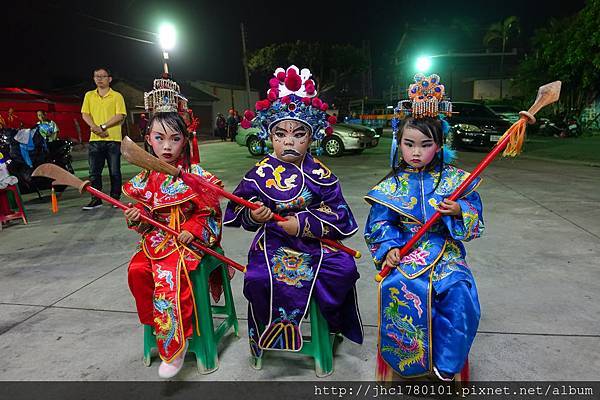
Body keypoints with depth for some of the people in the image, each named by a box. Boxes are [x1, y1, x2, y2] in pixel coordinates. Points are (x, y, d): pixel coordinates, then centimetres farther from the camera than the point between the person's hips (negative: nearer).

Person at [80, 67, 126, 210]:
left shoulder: (117, 96, 3)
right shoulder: (89, 95, 14)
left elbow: (120, 116, -7)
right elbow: (85, 114, 7)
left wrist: (103, 126, -14)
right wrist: (96, 128, -11)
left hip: (113, 139, -3)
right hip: (95, 139, 3)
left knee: (114, 172, 3)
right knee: (94, 172, 4)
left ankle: (115, 198, 13)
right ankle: (96, 200, 12)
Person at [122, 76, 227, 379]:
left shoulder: (195, 175, -7)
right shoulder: (145, 179, 7)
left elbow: (209, 213, -5)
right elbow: (142, 209, 18)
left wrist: (192, 231, -17)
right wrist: (136, 217, -3)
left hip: (189, 240, -5)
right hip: (156, 239, 6)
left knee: (170, 275, -26)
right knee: (137, 270, -18)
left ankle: (174, 344, -7)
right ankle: (156, 323, 9)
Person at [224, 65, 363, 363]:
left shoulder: (320, 175, -1)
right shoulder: (260, 173, 0)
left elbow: (338, 213, -4)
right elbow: (241, 210, 2)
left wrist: (304, 224, -16)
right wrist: (253, 216, -22)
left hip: (314, 242, 1)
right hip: (273, 243, -1)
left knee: (344, 269, -20)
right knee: (258, 279, -27)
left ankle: (333, 323, 12)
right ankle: (265, 334, 5)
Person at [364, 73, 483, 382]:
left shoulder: (455, 179, 3)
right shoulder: (392, 185, 2)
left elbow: (475, 216, 5)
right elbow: (379, 222, 5)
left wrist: (459, 212, -17)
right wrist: (389, 247, -12)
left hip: (446, 251, 1)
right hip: (406, 251, 0)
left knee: (459, 291, -28)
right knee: (399, 290, -31)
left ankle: (446, 363, -3)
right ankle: (407, 359, -5)